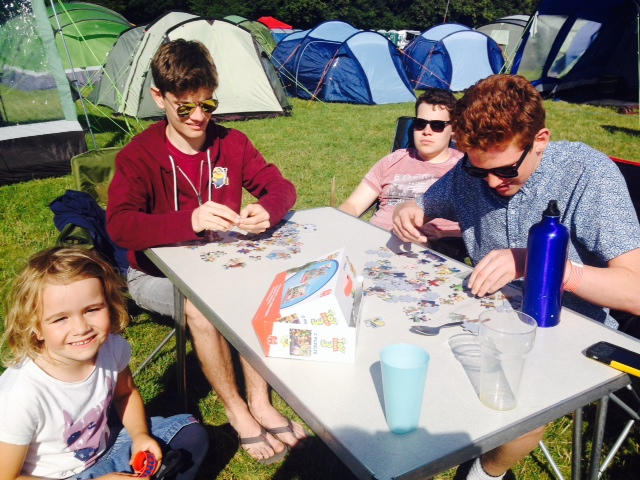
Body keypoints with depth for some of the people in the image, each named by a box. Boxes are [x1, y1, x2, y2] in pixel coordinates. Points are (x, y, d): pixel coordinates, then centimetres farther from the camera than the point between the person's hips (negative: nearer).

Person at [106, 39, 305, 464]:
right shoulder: (138, 156, -16)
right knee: (201, 306, -31)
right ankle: (237, 412, -9)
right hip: (156, 273, -3)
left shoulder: (231, 143, -4)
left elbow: (280, 185, -4)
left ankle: (260, 402, -10)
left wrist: (268, 209, -30)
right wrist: (191, 220, -48)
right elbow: (119, 225, -31)